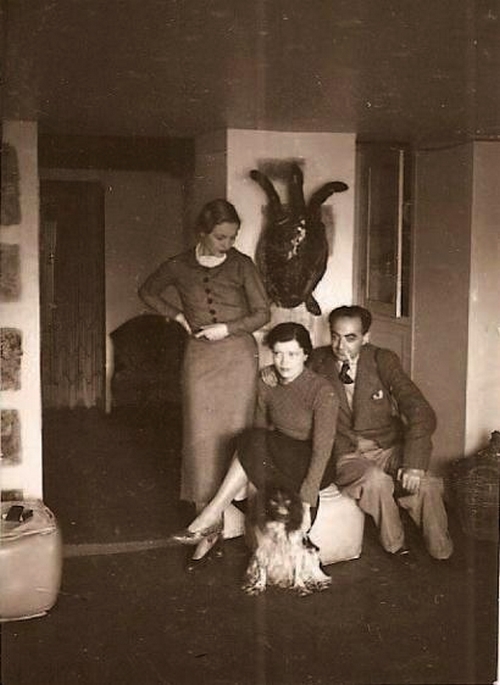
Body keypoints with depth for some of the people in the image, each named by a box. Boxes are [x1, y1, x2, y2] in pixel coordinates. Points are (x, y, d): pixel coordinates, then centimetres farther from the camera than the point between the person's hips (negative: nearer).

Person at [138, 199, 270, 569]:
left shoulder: (241, 265, -2)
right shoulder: (178, 267, 2)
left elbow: (263, 313, -1)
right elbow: (148, 292, 19)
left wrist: (226, 328, -12)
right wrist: (178, 316, 6)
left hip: (239, 354, -1)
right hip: (199, 356, 1)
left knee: (235, 433, -1)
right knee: (201, 436, -2)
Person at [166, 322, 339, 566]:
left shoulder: (322, 391, -19)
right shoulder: (266, 384, -1)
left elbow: (322, 449, -23)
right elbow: (261, 426, 7)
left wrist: (305, 503, -28)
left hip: (309, 469, -5)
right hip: (279, 462, 5)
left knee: (253, 441, -25)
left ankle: (212, 516, -17)